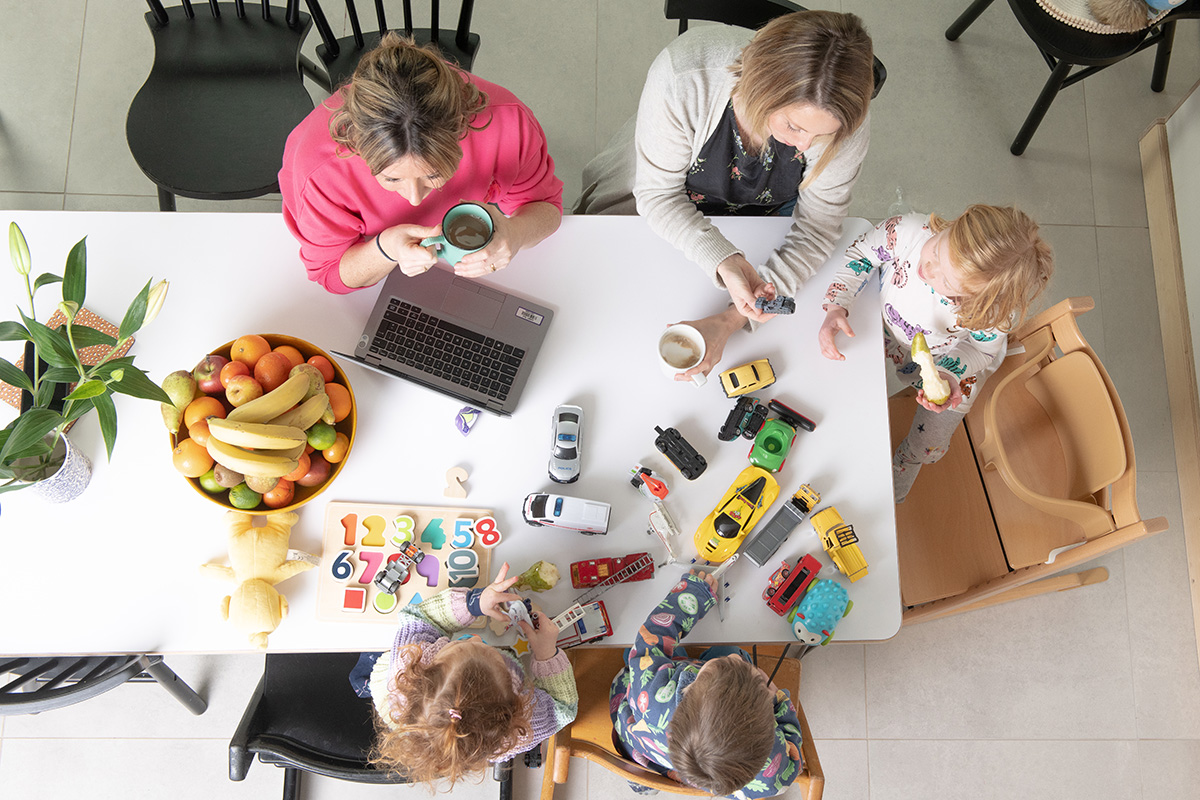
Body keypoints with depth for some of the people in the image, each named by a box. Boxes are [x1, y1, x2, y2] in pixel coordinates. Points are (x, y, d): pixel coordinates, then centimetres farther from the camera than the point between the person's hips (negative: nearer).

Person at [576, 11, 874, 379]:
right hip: (665, 212, -1)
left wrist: (730, 321, -35)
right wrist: (723, 261, -46)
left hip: (767, 212, 1)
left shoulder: (845, 122, -33)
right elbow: (656, 193, -28)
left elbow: (815, 232, -24)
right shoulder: (683, 77, -41)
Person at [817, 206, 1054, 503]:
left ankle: (892, 491, 50)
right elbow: (859, 255, -21)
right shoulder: (907, 231, -43)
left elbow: (981, 348, -21)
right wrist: (835, 308, -34)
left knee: (927, 447, 14)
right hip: (887, 332, 1)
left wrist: (947, 375, -43)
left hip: (952, 360, -1)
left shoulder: (998, 312, -44)